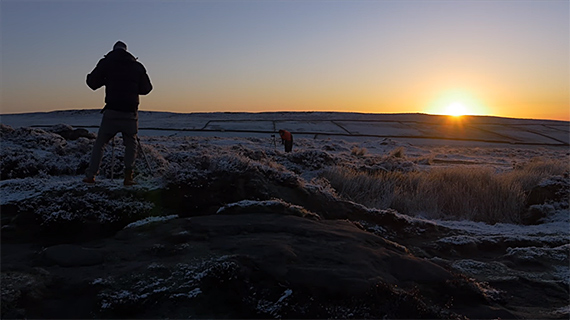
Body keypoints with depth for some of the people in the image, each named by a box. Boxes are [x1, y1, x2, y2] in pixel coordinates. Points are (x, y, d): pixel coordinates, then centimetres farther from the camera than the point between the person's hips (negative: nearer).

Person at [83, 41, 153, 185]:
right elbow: (146, 88, 12)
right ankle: (128, 176, 5)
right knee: (131, 144, 16)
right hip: (131, 113, 1)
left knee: (100, 143, 12)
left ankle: (90, 176, 11)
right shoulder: (137, 66, 7)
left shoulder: (106, 62, 4)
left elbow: (92, 83, 6)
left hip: (112, 112, -1)